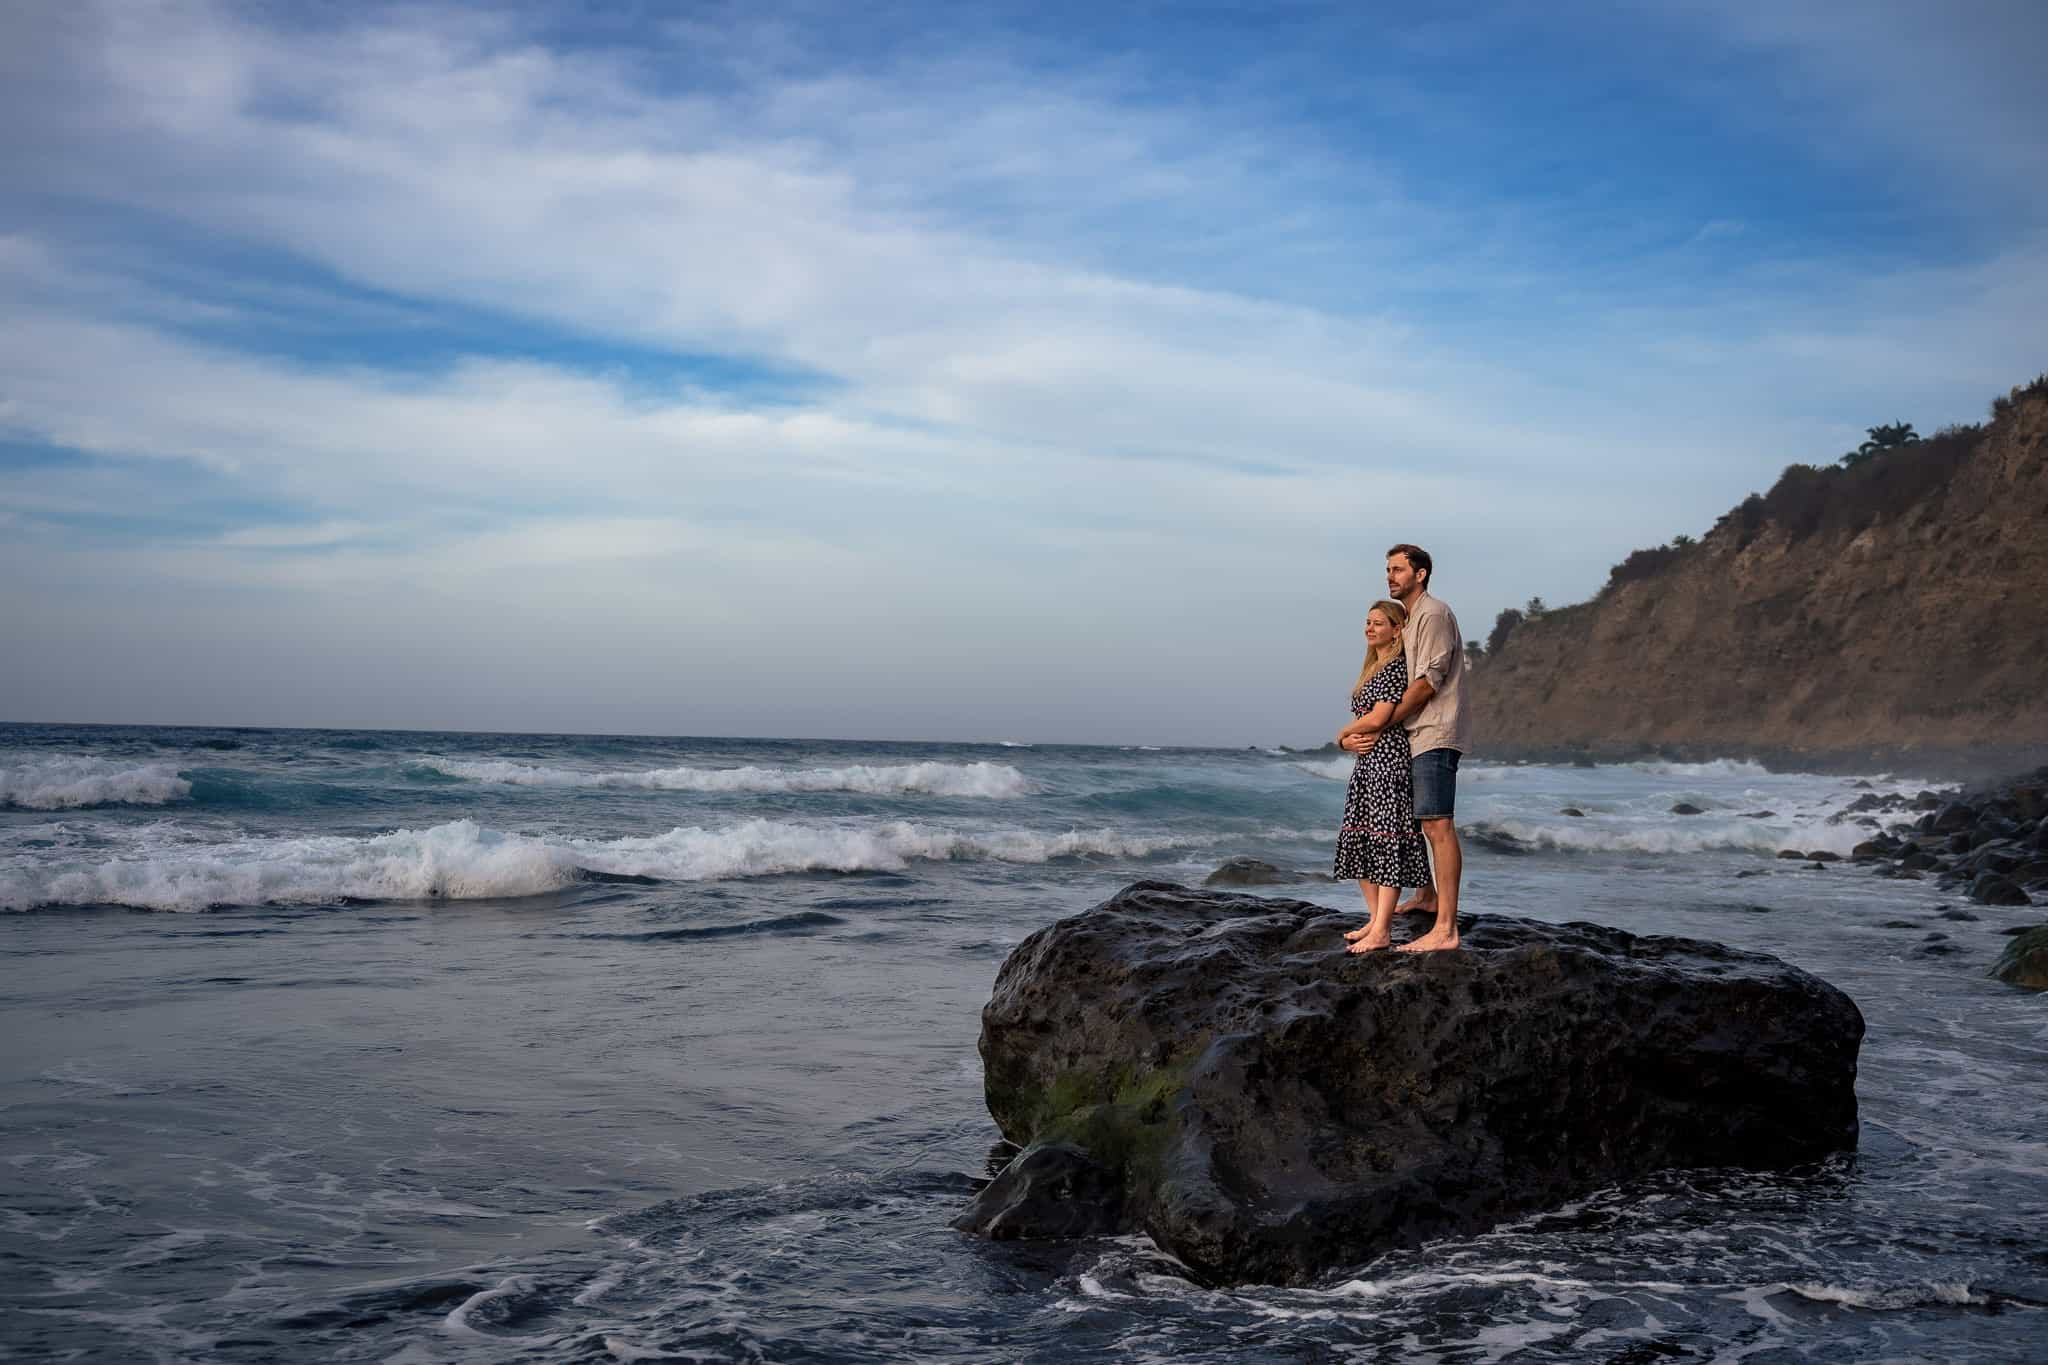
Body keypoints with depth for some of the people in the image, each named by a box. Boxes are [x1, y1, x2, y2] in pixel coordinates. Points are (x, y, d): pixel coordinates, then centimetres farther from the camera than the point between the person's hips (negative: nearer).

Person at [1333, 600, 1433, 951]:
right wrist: (1353, 735, -2)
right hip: (1366, 762, 10)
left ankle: (1382, 931, -9)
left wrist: (1344, 733, 0)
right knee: (1359, 840, 10)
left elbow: (1378, 718, -17)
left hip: (1389, 759, -10)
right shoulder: (1372, 668, 19)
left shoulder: (1397, 667, -11)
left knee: (1387, 840, -9)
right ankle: (1374, 920, 18)